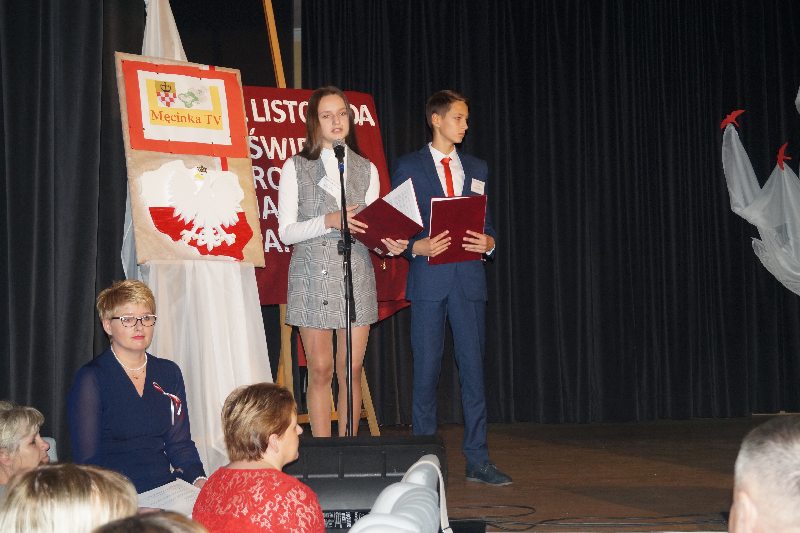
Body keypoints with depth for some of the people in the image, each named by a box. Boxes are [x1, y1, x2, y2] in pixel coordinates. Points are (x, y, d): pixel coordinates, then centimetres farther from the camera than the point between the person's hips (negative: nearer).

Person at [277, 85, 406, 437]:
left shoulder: (366, 170, 12)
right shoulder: (296, 168, 4)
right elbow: (285, 232, -2)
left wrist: (389, 245, -11)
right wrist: (328, 221, -18)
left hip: (356, 275, 2)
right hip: (313, 276, -2)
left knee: (351, 372, 2)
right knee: (320, 371, -2)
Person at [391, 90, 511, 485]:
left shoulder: (477, 169, 16)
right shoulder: (409, 167, 4)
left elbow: (486, 223, 16)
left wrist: (488, 242, -6)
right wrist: (418, 247, -16)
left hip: (468, 278, 3)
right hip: (428, 277, -3)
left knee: (473, 367, 1)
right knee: (426, 369, 1)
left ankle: (477, 460, 6)